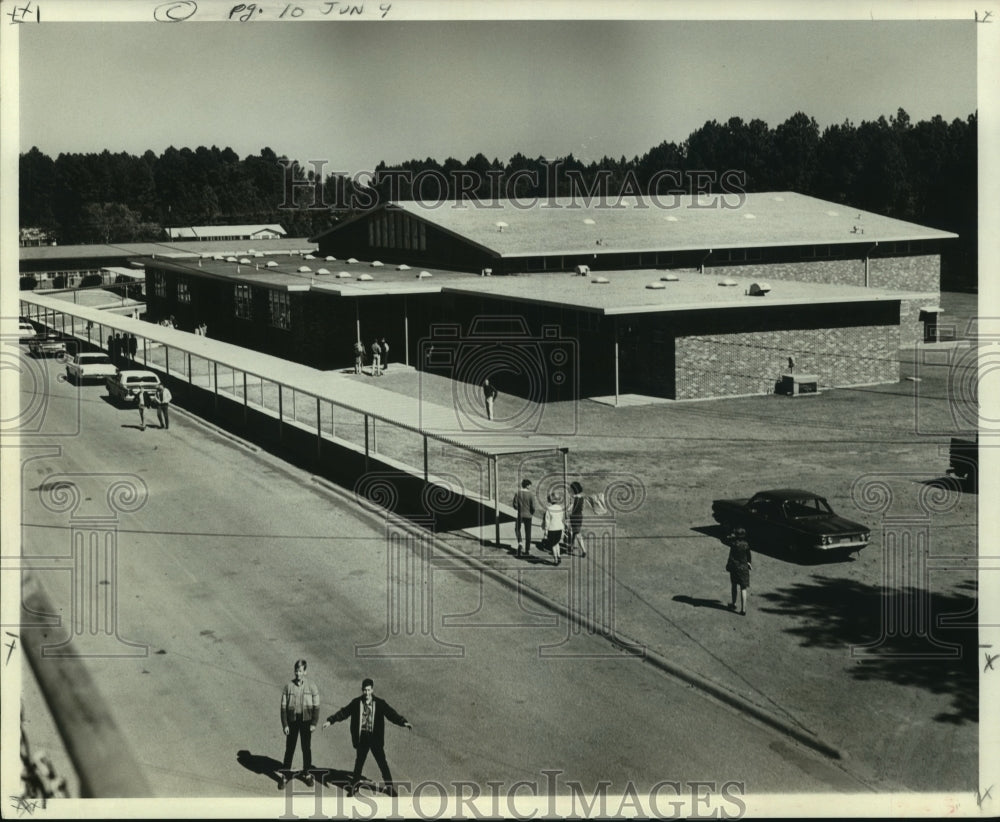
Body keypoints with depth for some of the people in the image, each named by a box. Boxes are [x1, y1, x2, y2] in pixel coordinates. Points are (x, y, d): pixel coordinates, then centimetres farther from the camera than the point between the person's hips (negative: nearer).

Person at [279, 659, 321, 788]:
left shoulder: (312, 688, -6)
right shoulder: (288, 687, -7)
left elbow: (316, 707, 0)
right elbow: (283, 707, -3)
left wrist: (314, 723, -5)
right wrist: (285, 724, -7)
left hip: (306, 721, 1)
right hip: (292, 721, -1)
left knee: (307, 748, 11)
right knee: (289, 749, 3)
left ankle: (307, 774, 27)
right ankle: (284, 775, 14)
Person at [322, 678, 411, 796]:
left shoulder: (380, 703, -5)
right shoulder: (356, 703, -1)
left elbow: (392, 714, -10)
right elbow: (343, 713, 2)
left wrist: (403, 722, -24)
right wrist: (330, 721, -6)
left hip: (376, 739, -1)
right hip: (362, 739, 1)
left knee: (382, 763, 3)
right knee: (359, 762, 11)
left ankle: (389, 786, 15)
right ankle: (354, 784, 26)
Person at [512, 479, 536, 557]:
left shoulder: (517, 493, -9)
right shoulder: (531, 495, -15)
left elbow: (514, 504, -7)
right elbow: (533, 507, -14)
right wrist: (532, 512, 8)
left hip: (519, 515, 1)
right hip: (528, 515, -1)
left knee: (517, 529, 23)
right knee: (528, 533, 11)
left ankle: (520, 543, -1)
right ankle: (527, 550, 14)